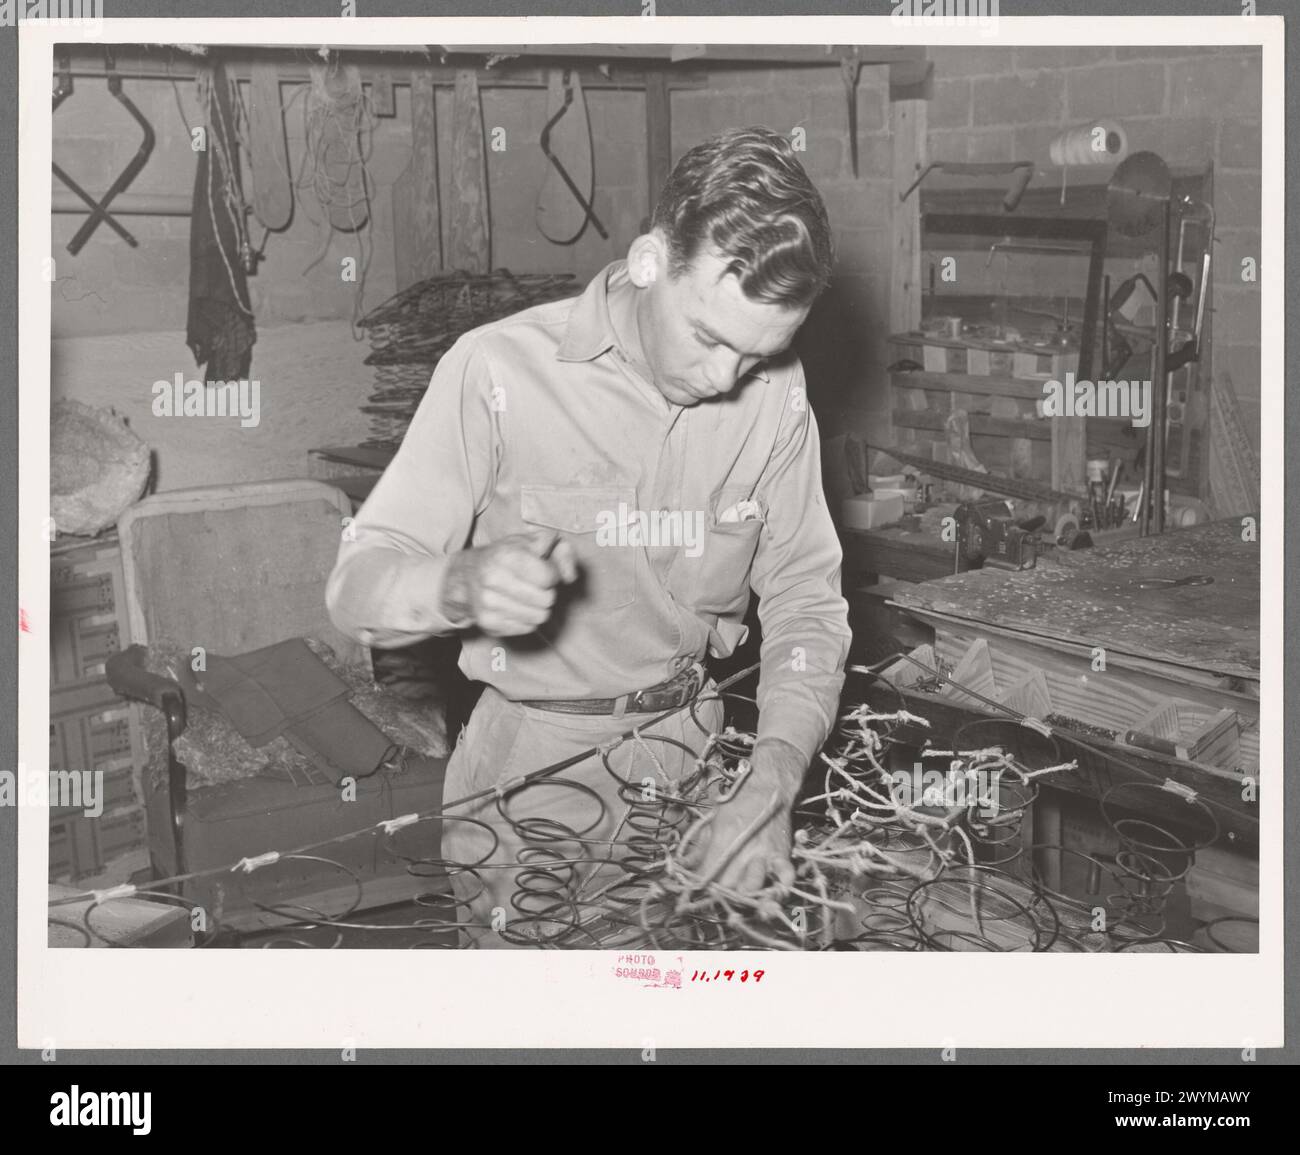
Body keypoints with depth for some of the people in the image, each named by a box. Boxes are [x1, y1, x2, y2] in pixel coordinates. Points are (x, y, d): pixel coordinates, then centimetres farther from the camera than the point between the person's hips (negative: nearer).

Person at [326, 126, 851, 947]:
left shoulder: (775, 391, -5)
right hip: (535, 761, -3)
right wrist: (464, 585, -38)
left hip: (691, 747, 3)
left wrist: (775, 780, -18)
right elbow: (358, 586, -15)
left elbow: (806, 600, -2)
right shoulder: (500, 371, -17)